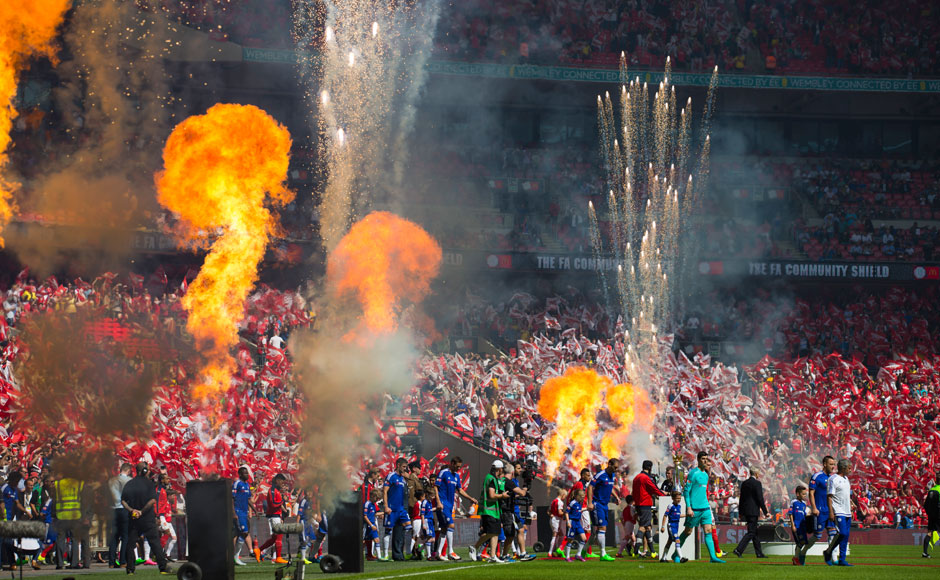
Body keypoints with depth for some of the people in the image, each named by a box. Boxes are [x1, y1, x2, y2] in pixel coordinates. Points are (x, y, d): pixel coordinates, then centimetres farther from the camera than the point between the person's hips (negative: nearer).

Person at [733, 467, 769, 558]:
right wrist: (765, 512, -8)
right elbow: (760, 499, -13)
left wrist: (741, 513, 20)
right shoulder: (757, 483, -11)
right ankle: (739, 550, -18)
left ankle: (759, 553, 18)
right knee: (751, 532, -6)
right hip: (753, 511, -8)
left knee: (755, 532, 14)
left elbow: (741, 498, 15)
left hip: (746, 511, 8)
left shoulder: (744, 483, 11)